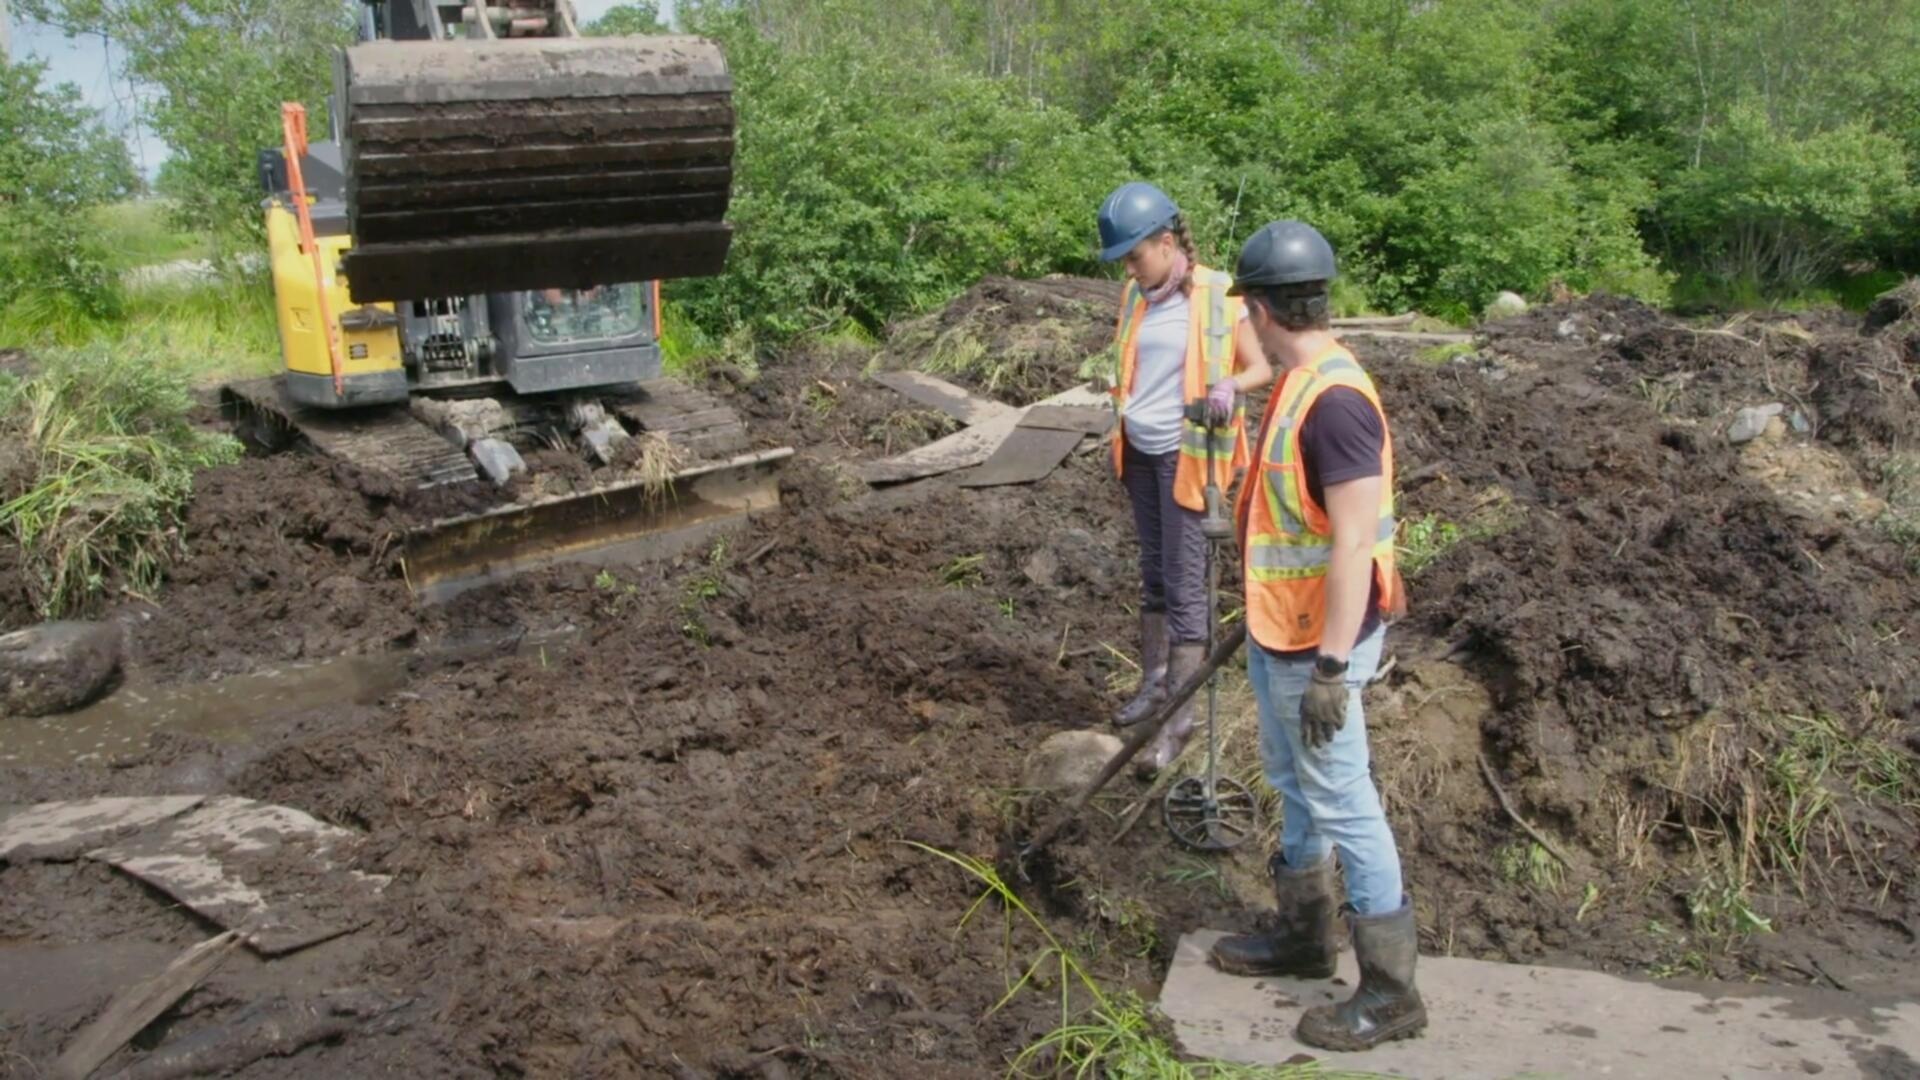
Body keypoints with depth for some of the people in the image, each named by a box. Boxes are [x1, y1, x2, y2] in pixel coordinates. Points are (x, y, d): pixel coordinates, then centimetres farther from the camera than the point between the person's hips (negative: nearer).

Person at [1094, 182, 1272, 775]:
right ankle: (1154, 681, 29)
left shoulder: (1217, 296, -12)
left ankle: (1180, 714, 3)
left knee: (1185, 584, -3)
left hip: (1186, 454, -6)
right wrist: (1121, 432, 15)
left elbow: (1260, 367, -7)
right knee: (1154, 573, 16)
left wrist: (1229, 385, -28)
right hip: (1141, 450, 6)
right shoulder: (1136, 297, 6)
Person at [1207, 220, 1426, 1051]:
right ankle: (1303, 935, 40)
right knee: (1293, 783, 22)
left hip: (1313, 647, -10)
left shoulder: (1334, 400, -25)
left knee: (1342, 803, 1)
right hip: (1279, 632, 10)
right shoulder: (1299, 382, 6)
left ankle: (1390, 991, 15)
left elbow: (1354, 546, -27)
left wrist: (1331, 670, -26)